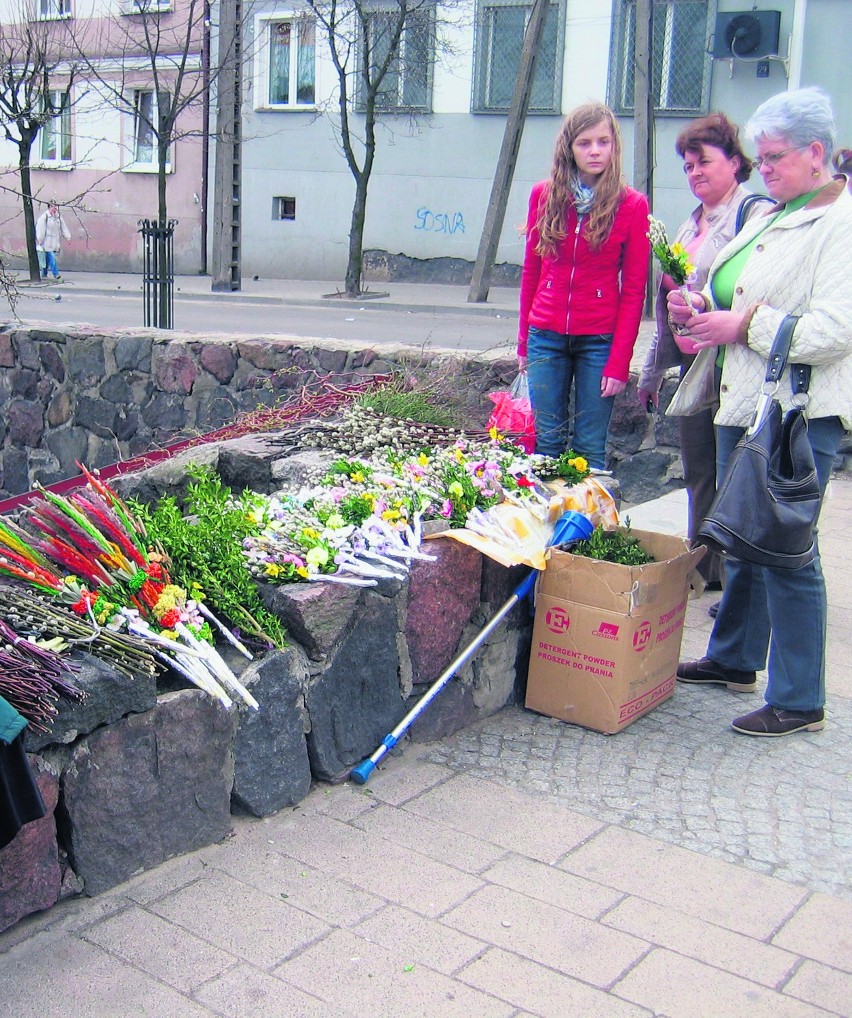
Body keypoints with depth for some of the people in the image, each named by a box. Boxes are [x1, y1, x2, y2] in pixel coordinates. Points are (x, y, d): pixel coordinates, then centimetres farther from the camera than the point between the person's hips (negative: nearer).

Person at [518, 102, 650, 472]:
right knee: (546, 442, 6)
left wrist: (619, 362, -9)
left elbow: (634, 290, -4)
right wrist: (524, 341, 11)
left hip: (599, 341, -2)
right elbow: (530, 271, 12)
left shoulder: (631, 205, -4)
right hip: (547, 337, 2)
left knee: (590, 448, 2)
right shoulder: (544, 195, 4)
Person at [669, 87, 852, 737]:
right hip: (744, 404, 9)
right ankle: (734, 658, 35)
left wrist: (744, 326, -18)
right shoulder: (769, 217, 17)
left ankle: (799, 702, 7)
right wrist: (701, 306, 7)